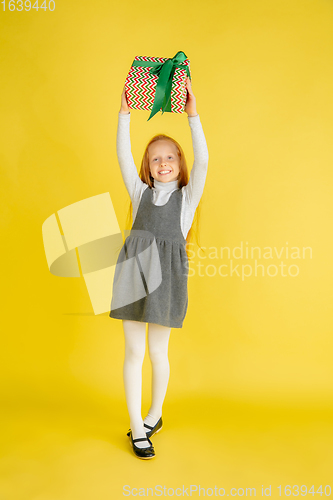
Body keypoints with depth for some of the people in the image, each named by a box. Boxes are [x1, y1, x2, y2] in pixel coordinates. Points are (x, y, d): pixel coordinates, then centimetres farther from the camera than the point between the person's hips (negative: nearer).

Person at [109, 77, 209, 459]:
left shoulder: (187, 196, 10)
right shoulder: (141, 192, 15)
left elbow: (202, 161, -5)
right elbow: (123, 157, 4)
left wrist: (193, 116, -11)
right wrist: (124, 115, -3)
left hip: (167, 274, -1)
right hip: (134, 270, 2)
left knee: (158, 352, 7)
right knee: (134, 351, 4)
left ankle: (155, 415, 30)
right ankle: (137, 427, 16)